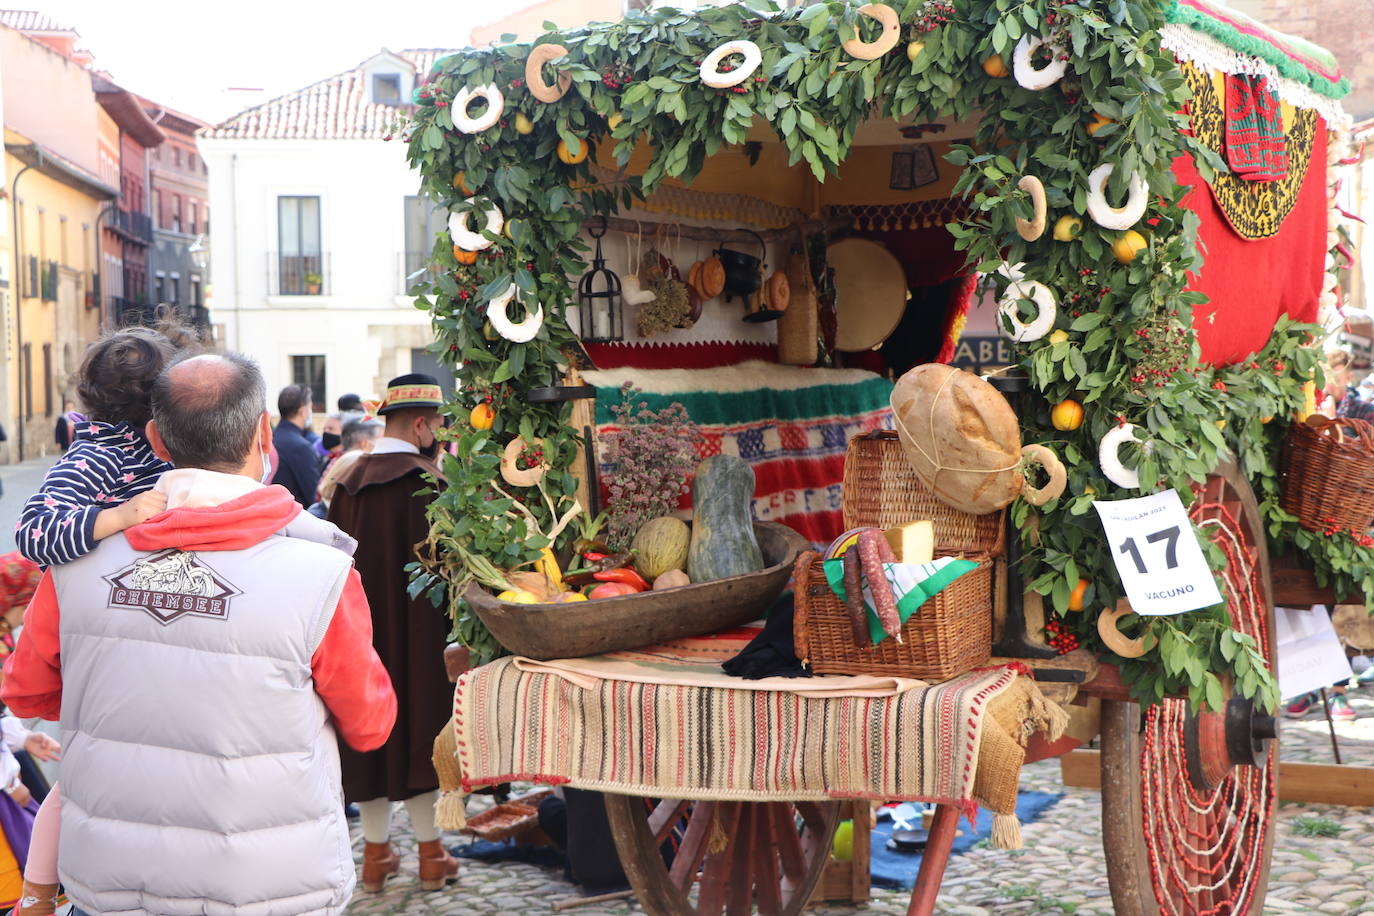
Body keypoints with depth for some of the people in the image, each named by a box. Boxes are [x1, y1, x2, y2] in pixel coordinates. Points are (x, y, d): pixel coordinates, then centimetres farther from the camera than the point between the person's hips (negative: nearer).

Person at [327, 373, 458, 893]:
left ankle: (376, 852, 18)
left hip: (360, 629, 5)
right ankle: (429, 855, 13)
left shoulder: (349, 482, 2)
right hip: (417, 630, -5)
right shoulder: (426, 481, -15)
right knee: (418, 723, 5)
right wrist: (454, 625, -6)